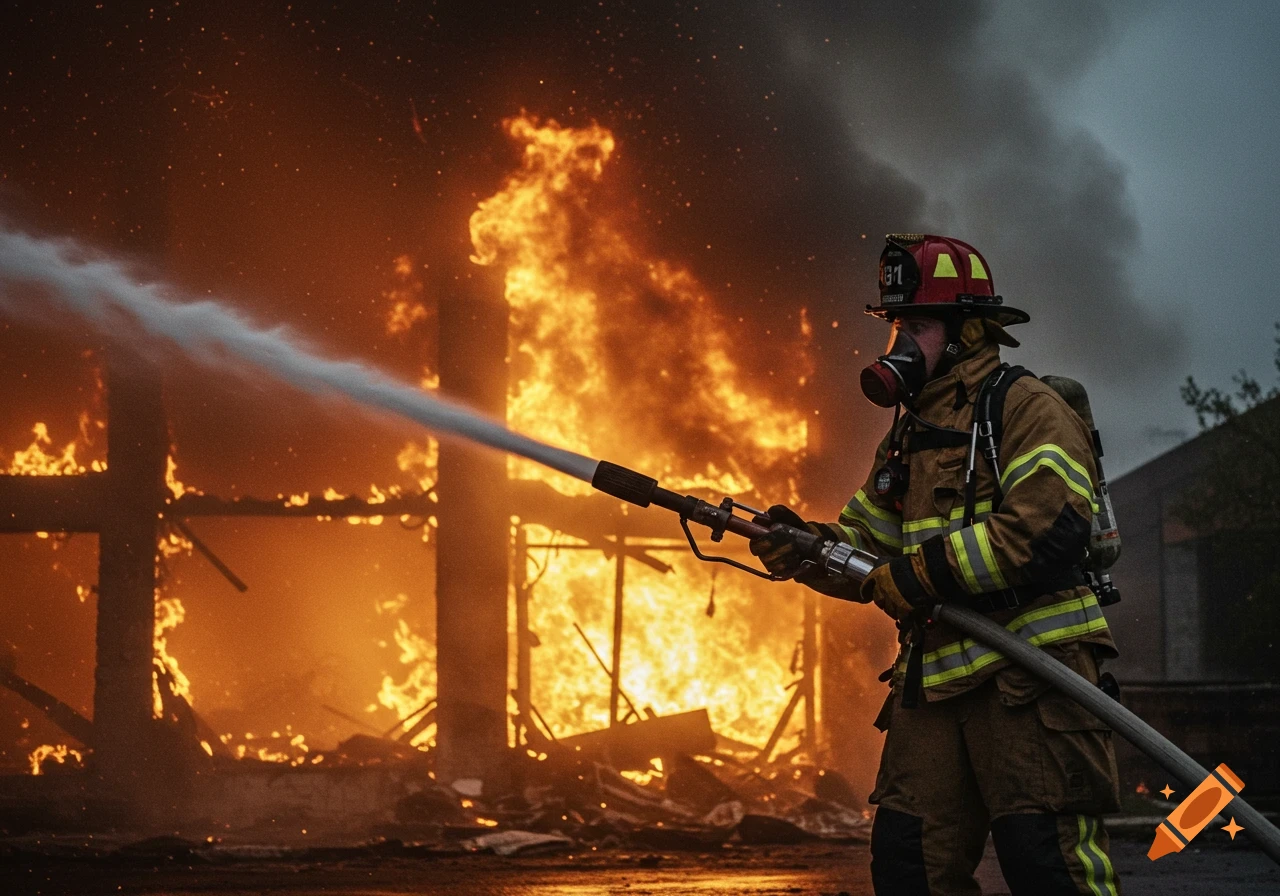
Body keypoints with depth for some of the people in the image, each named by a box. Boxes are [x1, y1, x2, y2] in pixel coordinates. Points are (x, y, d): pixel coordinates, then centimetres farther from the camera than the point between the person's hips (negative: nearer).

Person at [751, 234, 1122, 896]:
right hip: (934, 679, 8)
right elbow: (866, 552, 21)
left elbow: (1047, 529, -18)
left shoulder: (1024, 408, -3)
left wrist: (923, 572, -15)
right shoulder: (910, 433, 23)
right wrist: (804, 548, -1)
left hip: (1028, 673, -8)